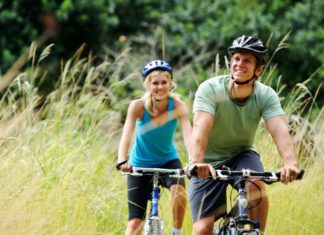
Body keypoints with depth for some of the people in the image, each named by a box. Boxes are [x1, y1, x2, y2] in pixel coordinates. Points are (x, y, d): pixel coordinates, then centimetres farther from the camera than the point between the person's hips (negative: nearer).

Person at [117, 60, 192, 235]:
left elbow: (188, 136, -34)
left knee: (179, 190, -32)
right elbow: (126, 135, -34)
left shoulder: (178, 106, -21)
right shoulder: (138, 106, -22)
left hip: (168, 161, 0)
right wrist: (122, 161, -51)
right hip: (140, 165, 0)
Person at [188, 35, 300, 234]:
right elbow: (200, 127, -37)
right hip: (209, 164, -1)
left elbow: (280, 130, -31)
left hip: (241, 155, 1)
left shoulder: (266, 95, -16)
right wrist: (197, 163, -56)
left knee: (256, 188, -32)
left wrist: (291, 163, -52)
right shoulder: (210, 89, -22)